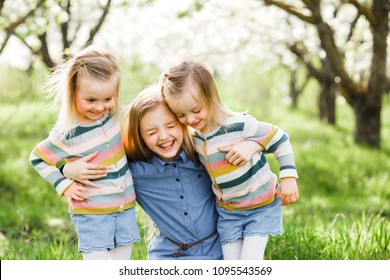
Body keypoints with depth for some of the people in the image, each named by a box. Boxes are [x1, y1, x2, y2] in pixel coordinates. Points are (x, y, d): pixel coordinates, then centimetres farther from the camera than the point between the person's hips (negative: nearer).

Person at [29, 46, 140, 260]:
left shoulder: (112, 113, -4)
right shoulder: (67, 134, -18)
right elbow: (37, 158, -3)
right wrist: (64, 185, -10)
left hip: (125, 206, 5)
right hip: (92, 213, -5)